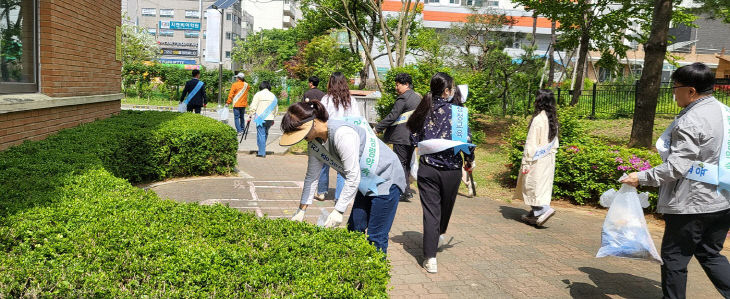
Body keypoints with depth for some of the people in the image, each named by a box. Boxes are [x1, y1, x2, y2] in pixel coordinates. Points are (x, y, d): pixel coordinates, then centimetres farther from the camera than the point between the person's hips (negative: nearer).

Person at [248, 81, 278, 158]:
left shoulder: (258, 94, -3)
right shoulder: (273, 96, 10)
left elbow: (253, 107, -7)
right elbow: (276, 109, 15)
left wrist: (250, 115, 3)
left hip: (260, 118, -4)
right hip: (270, 119, 4)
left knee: (261, 134, -2)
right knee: (265, 134, 17)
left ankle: (261, 152, -4)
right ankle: (262, 151, 24)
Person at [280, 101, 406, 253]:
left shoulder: (342, 134, -31)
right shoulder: (314, 143, -3)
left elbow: (353, 177, -28)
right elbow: (312, 177, 7)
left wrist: (338, 211, -23)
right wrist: (301, 211, 7)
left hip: (386, 179, -9)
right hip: (365, 183, 9)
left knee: (376, 237, -7)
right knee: (354, 230, 10)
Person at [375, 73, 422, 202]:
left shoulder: (403, 98, -13)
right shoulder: (417, 97, 15)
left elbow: (392, 116, -17)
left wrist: (377, 128, -12)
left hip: (401, 137, -9)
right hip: (413, 137, 9)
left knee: (400, 163, -4)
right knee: (406, 164, 14)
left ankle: (405, 191, -5)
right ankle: (406, 190, 19)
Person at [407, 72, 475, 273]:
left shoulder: (425, 110, 0)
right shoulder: (458, 111, -9)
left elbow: (414, 138, 5)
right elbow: (466, 139, -8)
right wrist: (470, 160, 9)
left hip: (427, 168, 1)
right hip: (451, 168, -1)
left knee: (430, 211, 3)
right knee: (446, 206, 24)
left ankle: (430, 259, 1)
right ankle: (440, 235, 50)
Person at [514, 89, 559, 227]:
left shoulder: (538, 119, -19)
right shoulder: (553, 118, 5)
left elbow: (531, 143, -18)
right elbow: (554, 142, 12)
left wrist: (526, 162, -14)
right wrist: (552, 153, 20)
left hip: (537, 159, -8)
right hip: (549, 159, 8)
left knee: (531, 185, 3)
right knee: (544, 185, 12)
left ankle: (545, 209, -9)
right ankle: (534, 214, 20)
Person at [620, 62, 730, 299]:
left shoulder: (690, 122, -19)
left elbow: (676, 167, -23)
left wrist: (641, 177, -14)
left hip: (692, 205, -9)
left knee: (674, 258, 7)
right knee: (710, 255, 22)